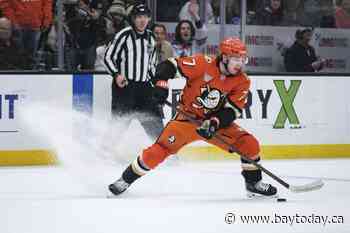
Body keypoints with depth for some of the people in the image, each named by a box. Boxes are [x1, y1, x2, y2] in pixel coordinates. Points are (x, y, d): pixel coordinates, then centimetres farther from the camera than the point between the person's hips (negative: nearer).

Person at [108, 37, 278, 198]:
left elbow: (233, 110, -12)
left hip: (218, 121, 3)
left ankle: (254, 183, 10)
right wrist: (161, 83, -29)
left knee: (249, 144, -11)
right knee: (159, 150, -16)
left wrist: (215, 122, -28)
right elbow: (170, 65, -15)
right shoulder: (203, 64, -19)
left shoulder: (242, 82, -8)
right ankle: (126, 179, 1)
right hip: (188, 118, -3)